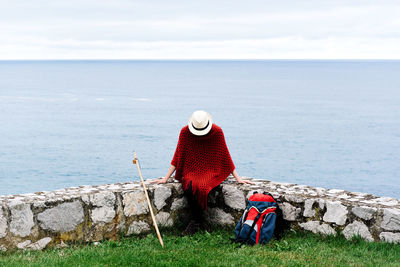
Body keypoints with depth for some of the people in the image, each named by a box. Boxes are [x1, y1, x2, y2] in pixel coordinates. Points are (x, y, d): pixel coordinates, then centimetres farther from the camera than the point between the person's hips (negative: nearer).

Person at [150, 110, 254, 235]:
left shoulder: (217, 131, -7)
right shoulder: (185, 132, -5)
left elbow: (225, 156, 0)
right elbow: (178, 156, 1)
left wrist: (238, 178, 0)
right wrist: (165, 178, -2)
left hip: (210, 171, -1)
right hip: (191, 171, 1)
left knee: (201, 187, -34)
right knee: (189, 188, -34)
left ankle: (195, 222, -14)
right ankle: (197, 220, -14)